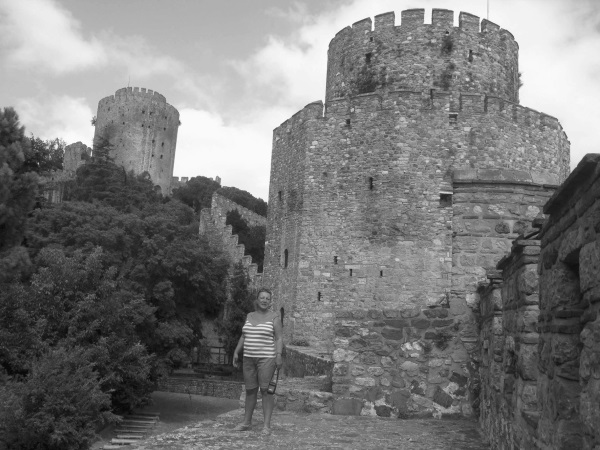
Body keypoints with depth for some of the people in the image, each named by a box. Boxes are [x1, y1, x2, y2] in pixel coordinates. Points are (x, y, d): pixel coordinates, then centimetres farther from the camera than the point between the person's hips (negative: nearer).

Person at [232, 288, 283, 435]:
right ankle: (247, 422, 21)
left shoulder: (274, 317, -5)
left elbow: (279, 338, -9)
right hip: (250, 358, 5)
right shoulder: (250, 316, 10)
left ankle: (267, 425, -1)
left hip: (266, 358, -5)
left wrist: (278, 355, -20)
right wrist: (236, 352, 9)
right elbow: (244, 337, 15)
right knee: (250, 390, 10)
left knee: (266, 390, -7)